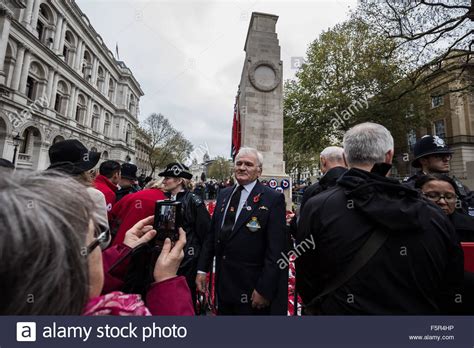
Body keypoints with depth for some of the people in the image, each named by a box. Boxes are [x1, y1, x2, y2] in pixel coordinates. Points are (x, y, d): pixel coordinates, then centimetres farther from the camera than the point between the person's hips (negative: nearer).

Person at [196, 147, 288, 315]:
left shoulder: (273, 199, -14)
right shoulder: (223, 194, 4)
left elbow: (276, 249, -16)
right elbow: (212, 234, 8)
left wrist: (264, 290, -15)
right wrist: (202, 269, 6)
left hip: (251, 286, -5)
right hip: (223, 282, 5)